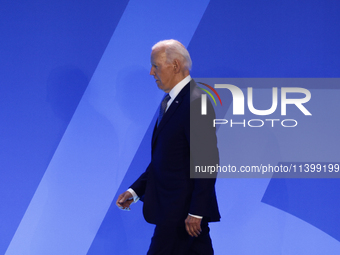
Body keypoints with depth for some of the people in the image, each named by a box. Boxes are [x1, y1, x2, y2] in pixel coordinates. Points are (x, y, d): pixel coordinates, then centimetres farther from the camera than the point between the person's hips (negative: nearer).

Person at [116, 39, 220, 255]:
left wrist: (196, 212, -22)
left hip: (181, 211, -10)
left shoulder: (196, 104, -16)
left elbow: (207, 162, -20)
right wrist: (135, 191, 12)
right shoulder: (169, 102, 15)